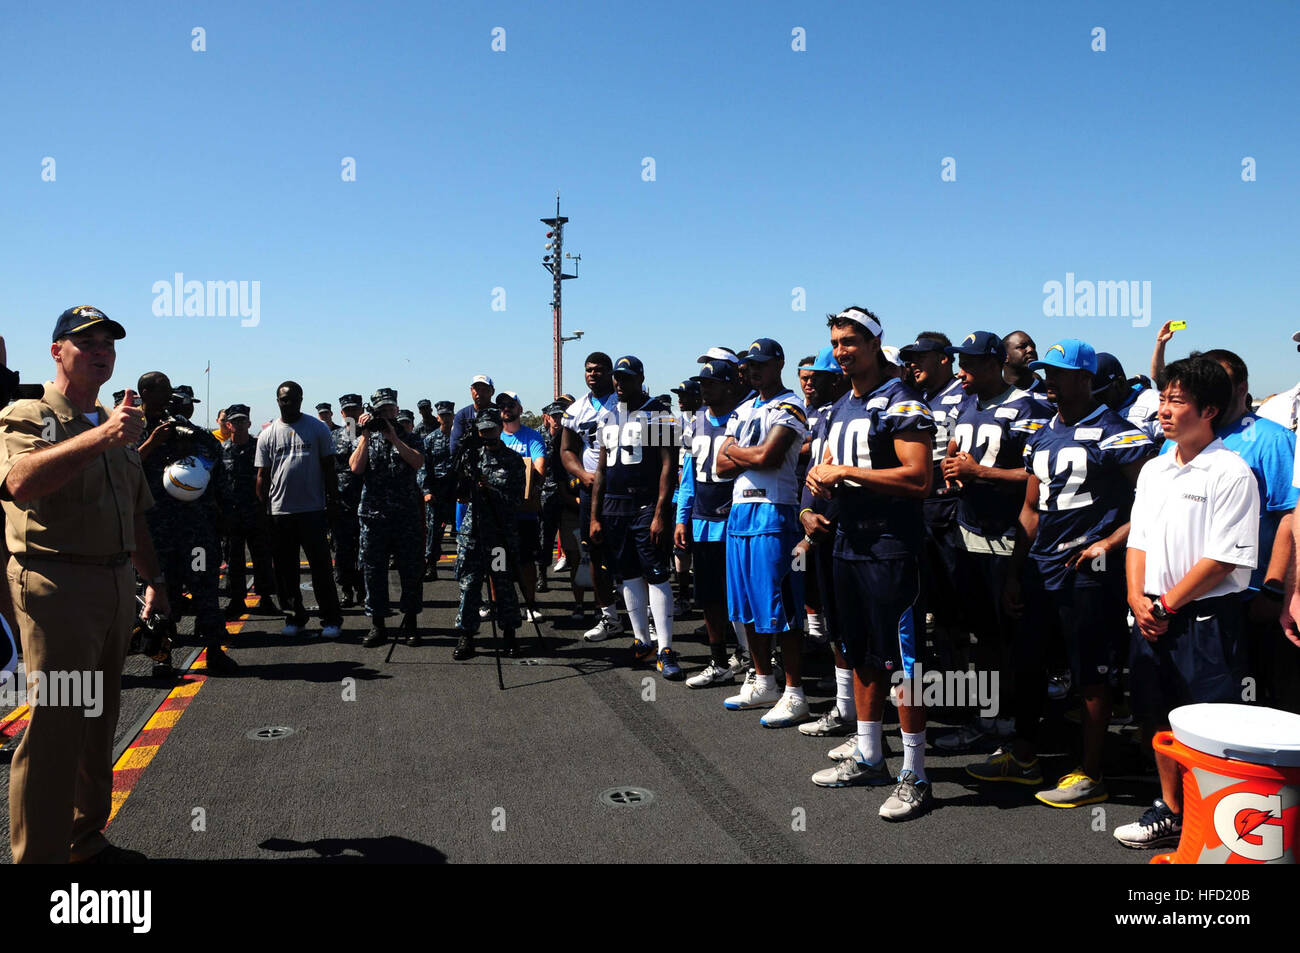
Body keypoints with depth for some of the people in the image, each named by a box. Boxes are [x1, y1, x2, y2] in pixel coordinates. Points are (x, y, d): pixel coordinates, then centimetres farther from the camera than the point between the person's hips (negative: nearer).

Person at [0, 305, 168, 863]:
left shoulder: (116, 425, 19)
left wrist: (153, 579, 20)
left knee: (99, 723, 14)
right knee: (55, 729, -7)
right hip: (56, 584, -7)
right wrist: (100, 436, -39)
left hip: (117, 585, 7)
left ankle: (86, 841, 26)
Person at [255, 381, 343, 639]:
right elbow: (262, 476, 9)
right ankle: (295, 618, 21)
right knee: (285, 569, 9)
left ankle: (331, 619, 7)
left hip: (312, 510, -2)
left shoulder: (318, 428, 1)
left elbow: (328, 467, 4)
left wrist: (333, 501, 0)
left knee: (321, 566, -1)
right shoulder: (267, 435, 6)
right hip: (280, 511, 3)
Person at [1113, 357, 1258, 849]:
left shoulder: (1231, 473, -10)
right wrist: (1137, 597, -1)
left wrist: (1167, 605, -12)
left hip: (1205, 618, -7)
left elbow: (1224, 558, -15)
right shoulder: (1154, 470, 12)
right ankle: (1170, 812, 30)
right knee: (1160, 717, 15)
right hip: (1152, 617, 7)